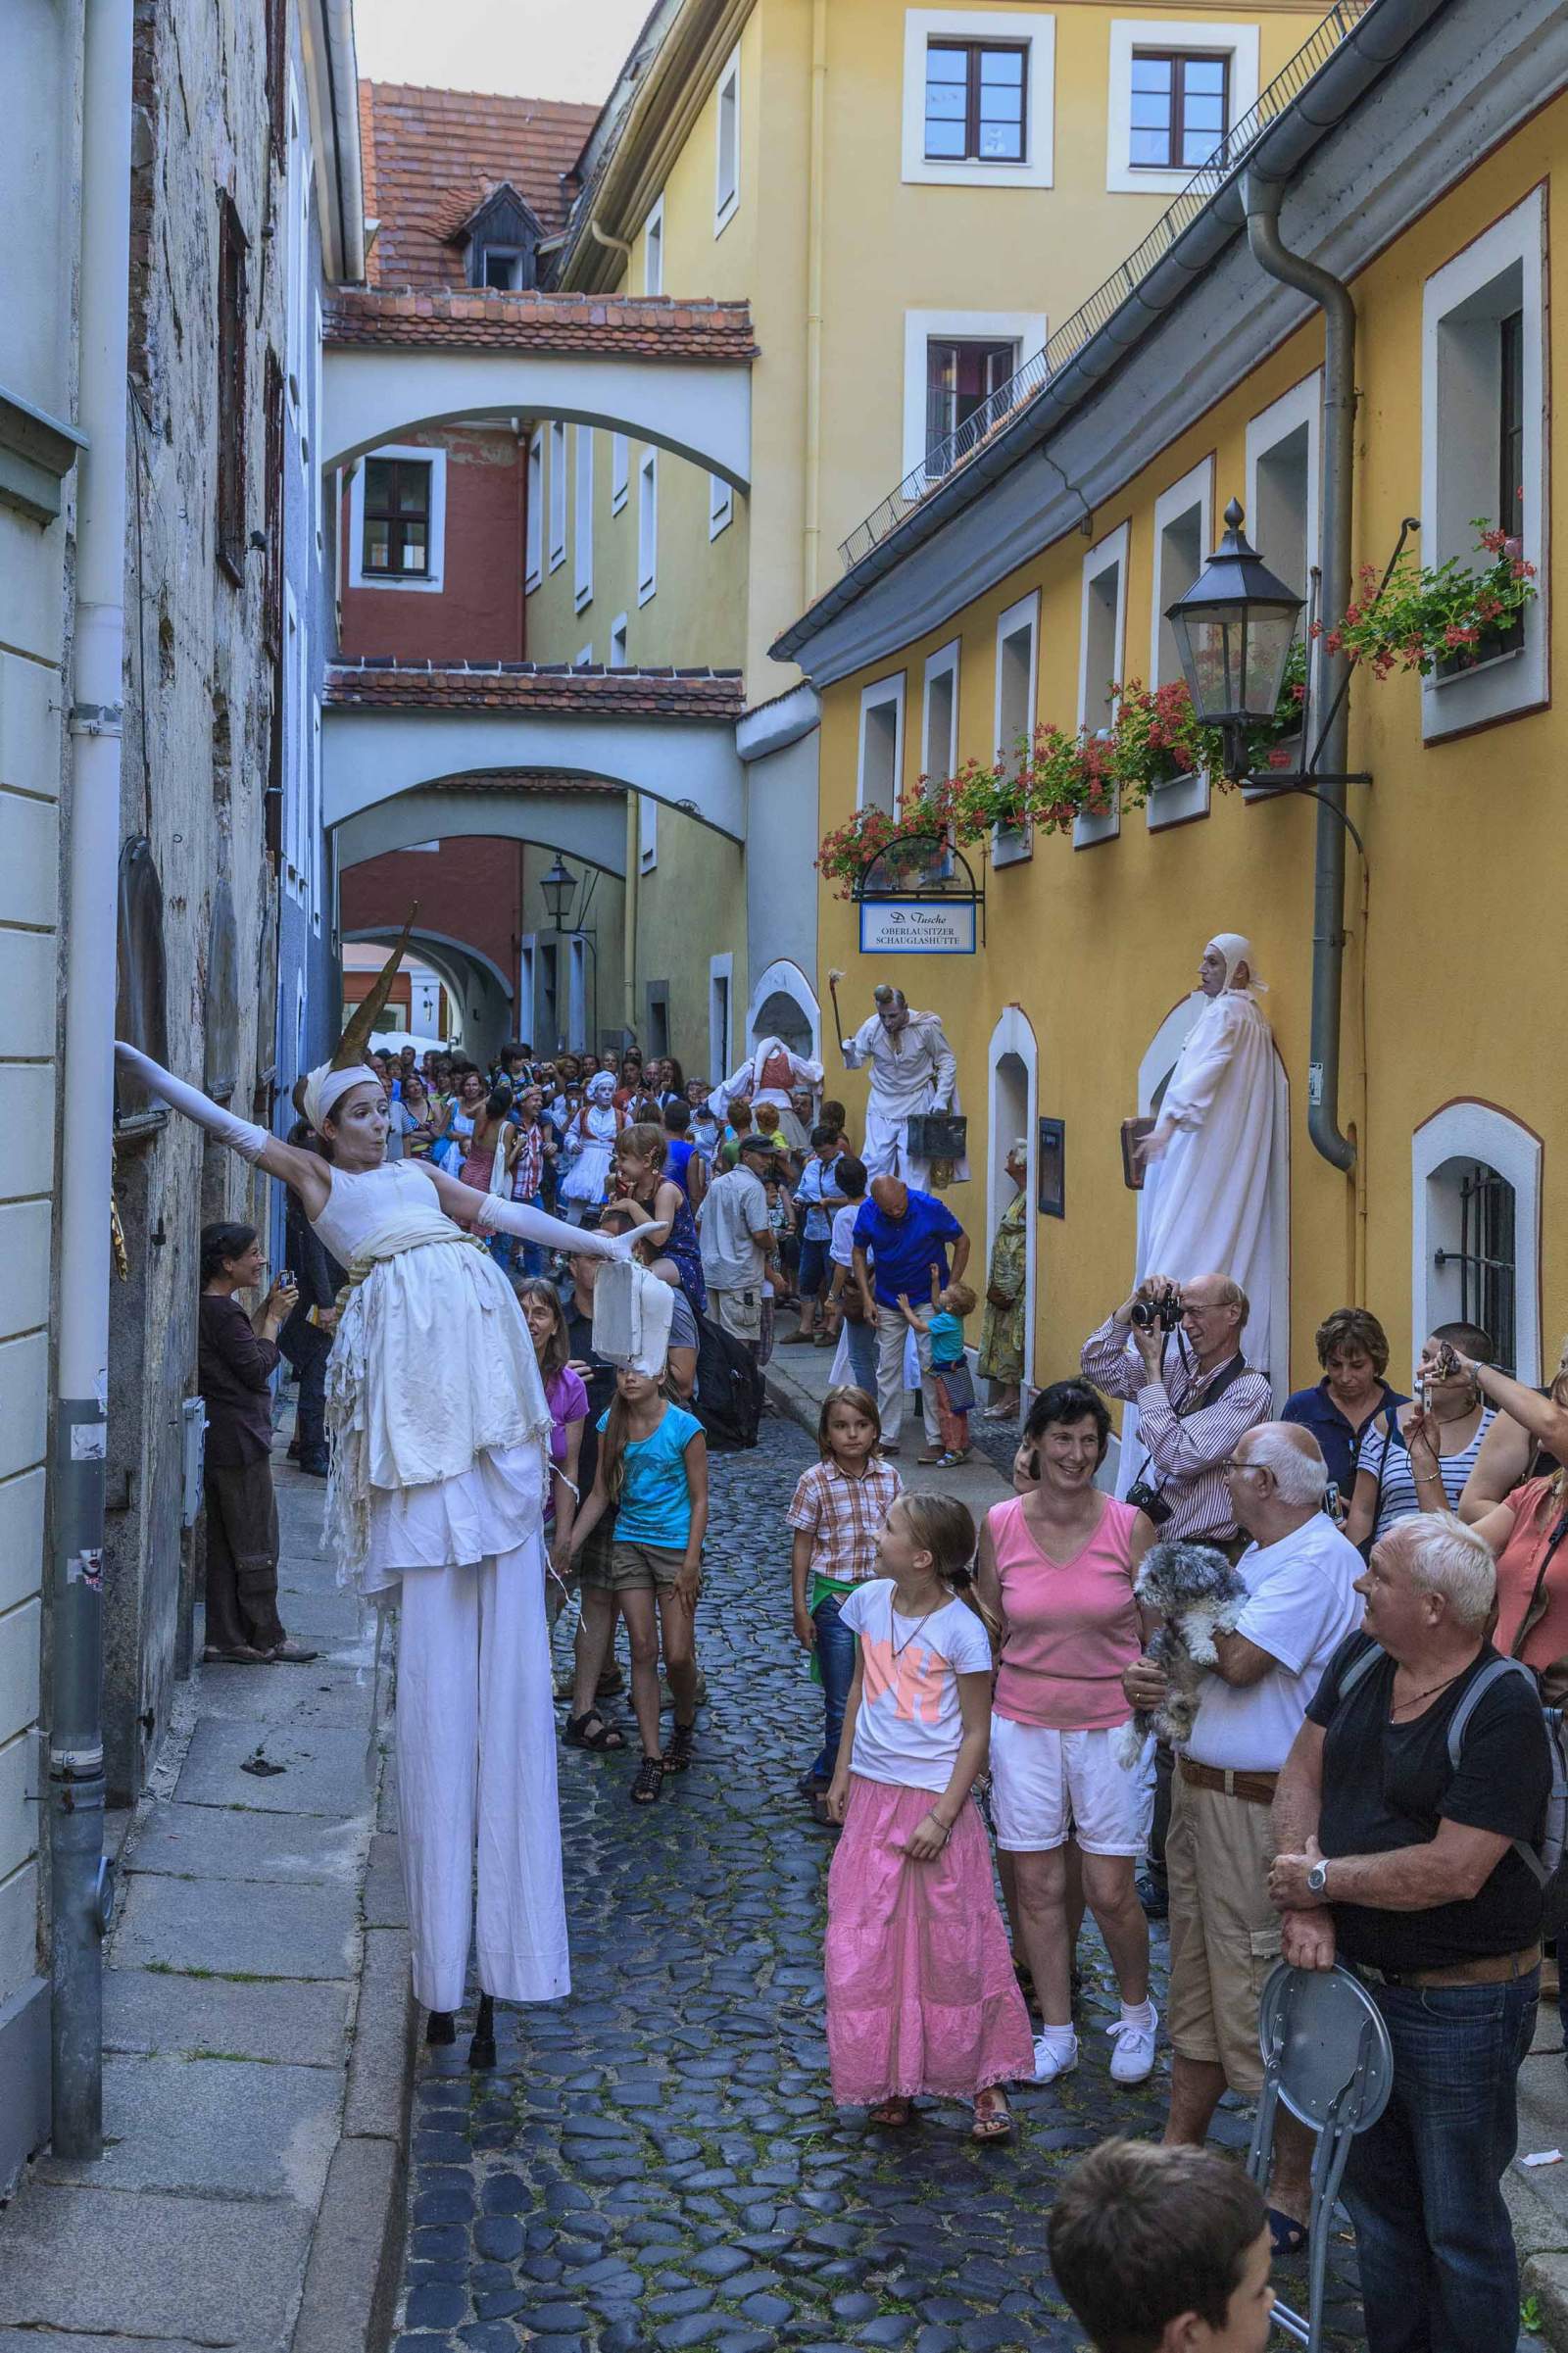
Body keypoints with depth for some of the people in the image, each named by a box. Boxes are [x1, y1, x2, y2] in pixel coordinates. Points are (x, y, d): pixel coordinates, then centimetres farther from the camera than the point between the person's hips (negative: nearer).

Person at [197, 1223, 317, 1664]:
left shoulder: (209, 1309, 12)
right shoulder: (223, 1312, -18)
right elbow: (258, 1367, -16)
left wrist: (267, 1310, 11)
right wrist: (274, 1317, -6)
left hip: (215, 1442, 10)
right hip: (241, 1442, -10)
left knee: (222, 1545, 12)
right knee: (256, 1544, 0)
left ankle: (226, 1639, 15)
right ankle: (265, 1639, 8)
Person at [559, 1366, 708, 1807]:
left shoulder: (684, 1427, -10)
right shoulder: (611, 1424, 1)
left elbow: (699, 1499, -7)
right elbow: (600, 1494, 6)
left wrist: (691, 1562, -12)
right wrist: (568, 1546, -1)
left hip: (676, 1545, -3)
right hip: (629, 1544, 3)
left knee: (678, 1655, -2)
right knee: (643, 1650, 2)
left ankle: (685, 1723, 29)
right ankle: (651, 1757, 7)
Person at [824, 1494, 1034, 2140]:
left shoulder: (961, 1630, -16)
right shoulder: (869, 1601, -1)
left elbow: (976, 1732, -11)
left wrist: (942, 1816, -15)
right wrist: (842, 1771, 11)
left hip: (936, 1799, -5)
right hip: (872, 1796, 5)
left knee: (951, 1947, 3)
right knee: (865, 1944, 8)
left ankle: (985, 2082, 18)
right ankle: (889, 2078, 22)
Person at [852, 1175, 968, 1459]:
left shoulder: (931, 1208, -21)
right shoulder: (868, 1212, -14)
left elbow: (962, 1242, -7)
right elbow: (859, 1252, 2)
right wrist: (866, 1298, -5)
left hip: (928, 1299, -3)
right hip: (888, 1302, 3)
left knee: (930, 1366, -6)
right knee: (888, 1368, 7)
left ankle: (936, 1439, 0)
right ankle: (887, 1438, 16)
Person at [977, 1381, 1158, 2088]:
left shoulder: (1129, 1526, -8)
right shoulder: (1000, 1525, -3)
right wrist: (976, 1724, 7)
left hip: (1110, 1727, -1)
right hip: (1023, 1725, 2)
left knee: (1110, 1891, 3)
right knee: (1037, 1887, 8)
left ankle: (1137, 2015, 30)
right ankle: (1056, 2034, 24)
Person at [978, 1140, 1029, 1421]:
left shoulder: (1029, 1200, -17)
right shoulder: (1022, 1196, 12)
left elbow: (1024, 1250, -20)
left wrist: (1006, 1289, -19)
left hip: (1017, 1287, -10)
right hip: (1008, 1286, 10)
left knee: (1011, 1338, -4)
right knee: (1007, 1340, 11)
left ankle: (1010, 1398, 0)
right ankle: (1007, 1397, 15)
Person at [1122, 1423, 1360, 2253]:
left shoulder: (1320, 1561, -19)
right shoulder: (1260, 1556, 13)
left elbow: (1241, 1659, -27)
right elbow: (1216, 1661, 18)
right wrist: (1148, 1676, -2)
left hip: (1264, 1811, -10)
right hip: (1202, 1794, 10)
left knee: (1266, 2005, -2)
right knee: (1197, 1989, 19)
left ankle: (1290, 2199, 9)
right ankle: (1178, 2153, 32)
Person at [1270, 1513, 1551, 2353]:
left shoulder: (1503, 1707, -23)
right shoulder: (1362, 1658, 0)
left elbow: (1454, 1870, -27)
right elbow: (1302, 1775, 4)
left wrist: (1324, 1880, -16)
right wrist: (1304, 1907, -10)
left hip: (1460, 2005, -7)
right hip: (1358, 1978, 7)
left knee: (1460, 2226, 7)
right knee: (1375, 2193, 21)